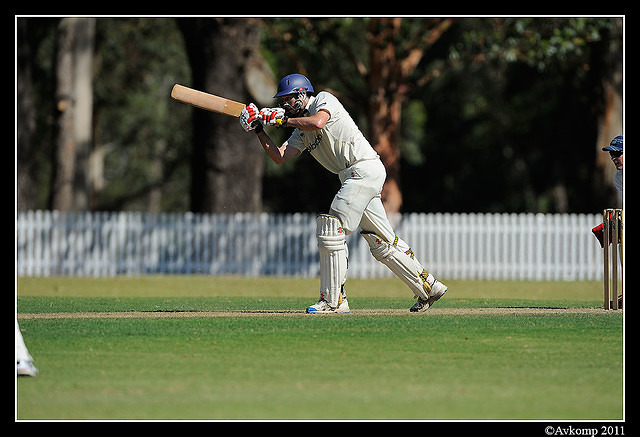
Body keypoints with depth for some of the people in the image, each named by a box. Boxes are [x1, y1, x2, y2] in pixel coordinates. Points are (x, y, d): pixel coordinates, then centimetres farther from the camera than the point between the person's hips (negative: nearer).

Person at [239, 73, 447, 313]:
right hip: (353, 176, 10)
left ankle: (333, 300, -13)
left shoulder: (324, 99, -2)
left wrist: (282, 119, -11)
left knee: (331, 227, -14)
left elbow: (317, 122, -23)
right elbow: (279, 157, 16)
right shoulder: (301, 131, 22)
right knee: (382, 242, 10)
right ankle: (428, 287, 17)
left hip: (365, 167, -10)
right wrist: (259, 130, 8)